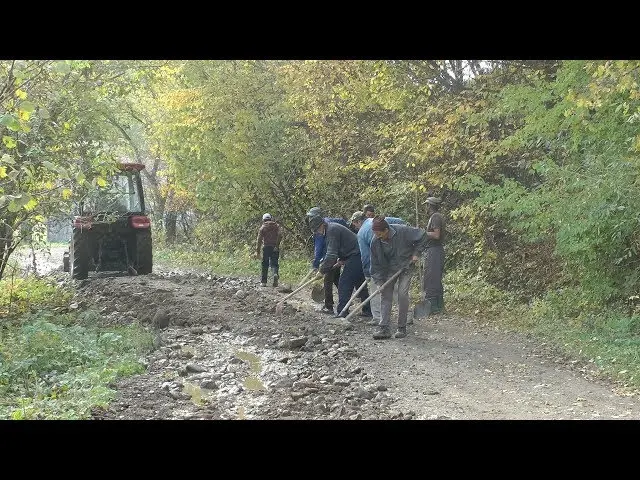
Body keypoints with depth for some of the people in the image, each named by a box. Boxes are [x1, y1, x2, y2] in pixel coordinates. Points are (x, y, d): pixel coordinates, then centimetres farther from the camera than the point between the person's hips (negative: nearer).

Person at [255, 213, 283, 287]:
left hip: (266, 247, -1)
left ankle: (263, 282, 8)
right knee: (274, 263, 6)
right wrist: (277, 245, -9)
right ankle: (275, 273, -26)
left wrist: (257, 251, 0)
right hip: (275, 248, 1)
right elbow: (280, 235, -8)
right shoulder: (277, 226, 10)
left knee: (265, 264, 8)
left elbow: (259, 240, 0)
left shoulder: (262, 227, 6)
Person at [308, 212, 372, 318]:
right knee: (360, 283, 17)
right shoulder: (332, 228, 16)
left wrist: (322, 269, -11)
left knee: (344, 284, -9)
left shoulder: (332, 230, -17)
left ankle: (342, 312, -9)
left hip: (355, 257, -11)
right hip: (359, 255, 11)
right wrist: (342, 260, 11)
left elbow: (331, 255, -20)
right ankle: (367, 310, 23)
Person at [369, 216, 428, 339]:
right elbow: (376, 264, -8)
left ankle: (402, 328, -1)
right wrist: (378, 282, -14)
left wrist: (416, 253, -12)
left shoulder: (403, 231, -26)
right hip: (389, 269, 3)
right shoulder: (375, 242, -17)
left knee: (402, 294, -13)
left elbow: (422, 235, -11)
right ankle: (384, 328, -8)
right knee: (385, 294, -7)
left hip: (406, 266, -3)